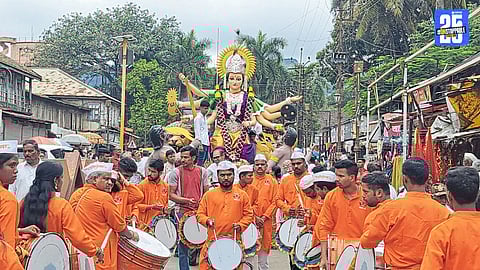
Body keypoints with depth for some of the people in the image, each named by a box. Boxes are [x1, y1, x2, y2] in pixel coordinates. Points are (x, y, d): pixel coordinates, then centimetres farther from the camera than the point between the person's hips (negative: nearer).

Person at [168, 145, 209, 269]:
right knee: (183, 245, 3)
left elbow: (206, 193, 13)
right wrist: (186, 200, -15)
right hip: (183, 212, -2)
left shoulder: (202, 171, 7)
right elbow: (171, 195, -2)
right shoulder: (176, 172, -2)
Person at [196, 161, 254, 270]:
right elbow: (200, 214, 9)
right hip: (213, 240, 0)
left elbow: (248, 214, 9)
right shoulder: (209, 194, 6)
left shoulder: (242, 195, 6)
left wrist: (241, 225, -7)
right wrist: (207, 220, -11)